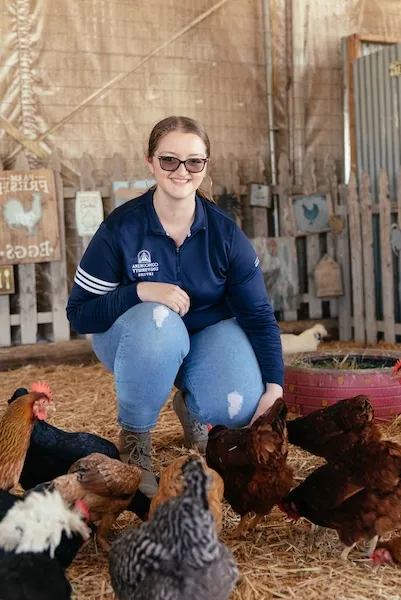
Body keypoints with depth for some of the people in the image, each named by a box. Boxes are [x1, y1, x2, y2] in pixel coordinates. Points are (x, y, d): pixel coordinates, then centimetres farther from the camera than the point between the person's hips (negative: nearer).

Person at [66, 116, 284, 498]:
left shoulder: (225, 232, -12)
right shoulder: (121, 229, -19)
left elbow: (258, 314, -10)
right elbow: (79, 313, -17)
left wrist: (274, 387, -22)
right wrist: (140, 291, -33)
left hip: (207, 331, 2)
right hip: (133, 338, -2)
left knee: (239, 407, -27)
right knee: (157, 323, -38)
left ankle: (190, 405, 14)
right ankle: (133, 440, -13)